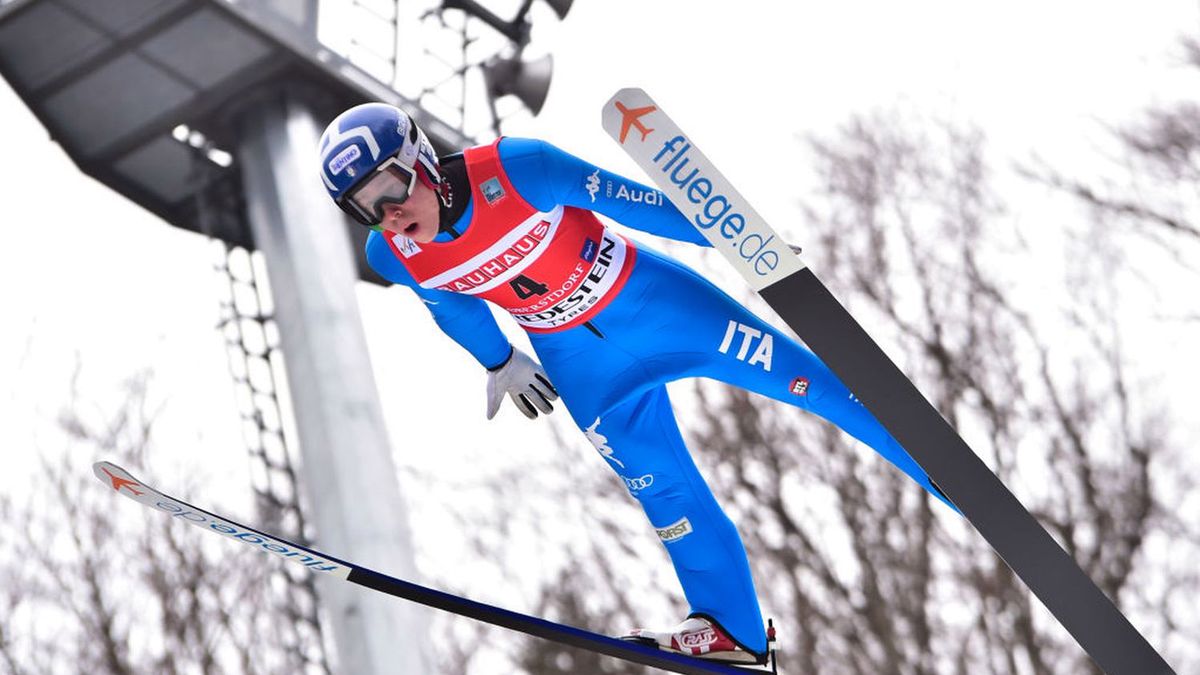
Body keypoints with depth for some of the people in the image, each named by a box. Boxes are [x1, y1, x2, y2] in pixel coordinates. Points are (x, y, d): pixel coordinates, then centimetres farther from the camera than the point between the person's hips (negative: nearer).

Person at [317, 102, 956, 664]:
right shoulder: (392, 254, -15)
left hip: (649, 300, -3)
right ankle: (734, 632, 25)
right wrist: (498, 362, 22)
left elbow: (632, 201, -21)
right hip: (580, 367, 4)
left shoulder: (514, 169, -30)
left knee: (809, 381, -2)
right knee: (664, 492, 8)